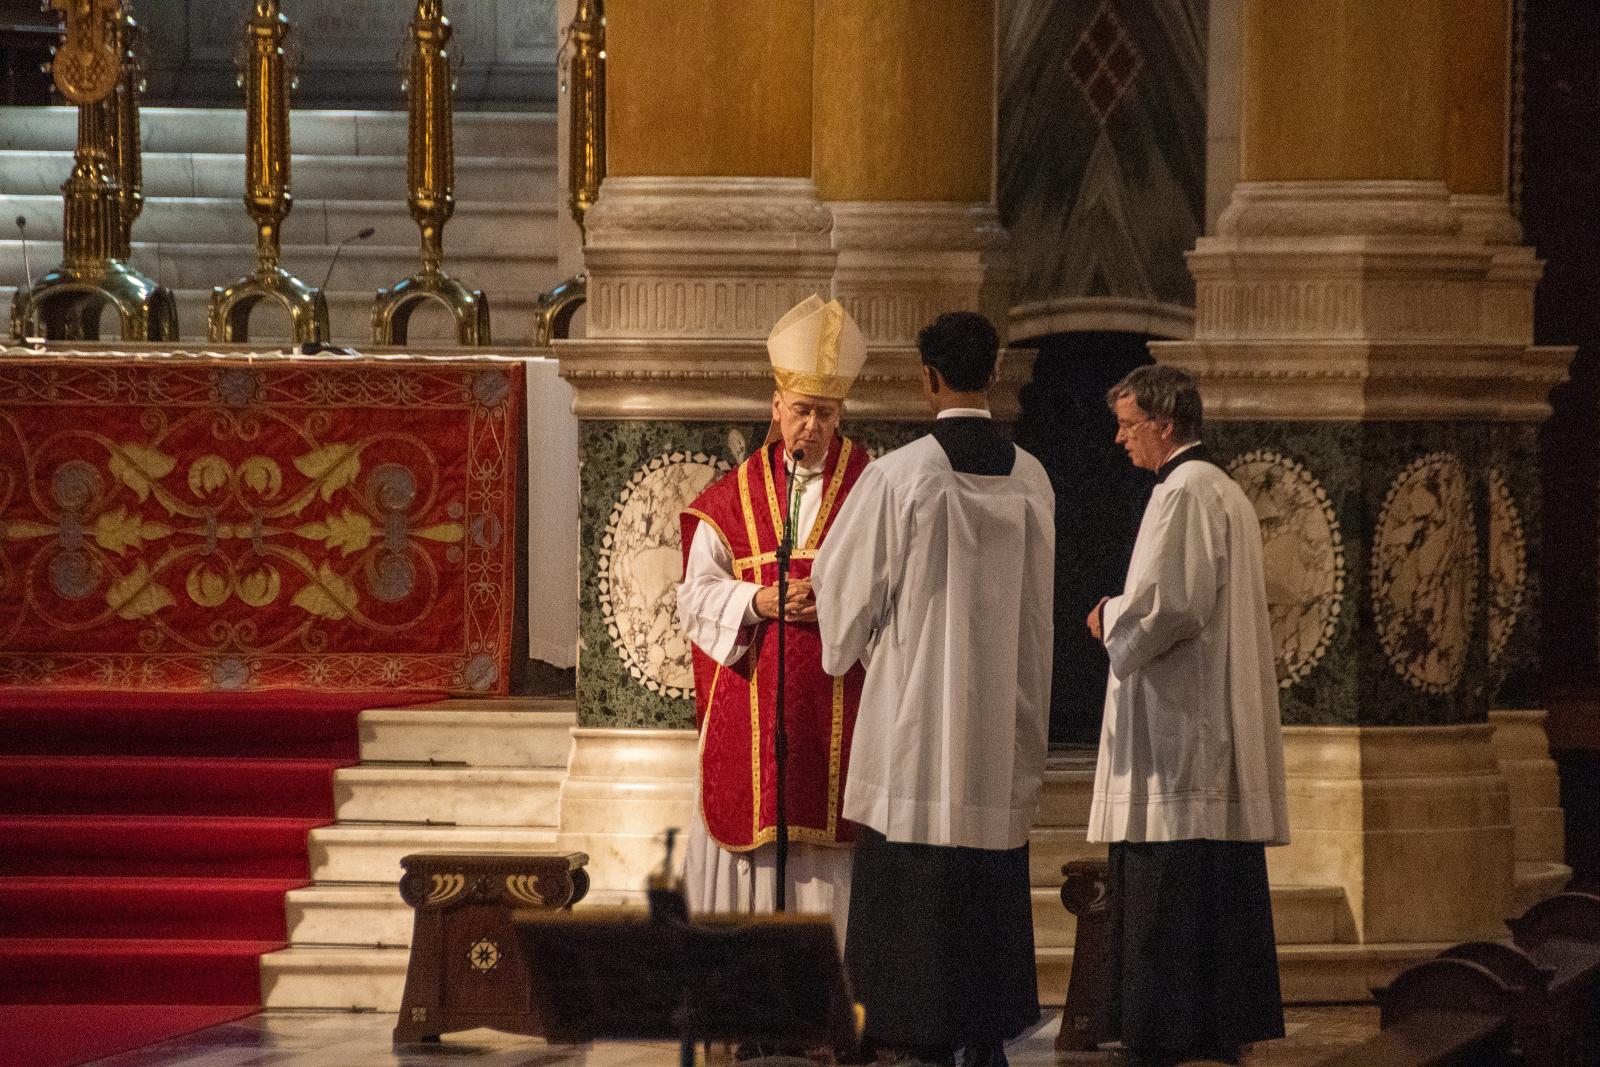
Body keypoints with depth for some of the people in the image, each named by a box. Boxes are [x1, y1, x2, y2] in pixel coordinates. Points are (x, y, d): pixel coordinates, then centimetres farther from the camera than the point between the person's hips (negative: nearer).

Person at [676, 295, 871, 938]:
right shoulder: (734, 496, 10)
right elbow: (697, 591, 4)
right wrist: (758, 603, -14)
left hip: (837, 695, -1)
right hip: (751, 700, 2)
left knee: (830, 830, -4)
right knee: (746, 817, -1)